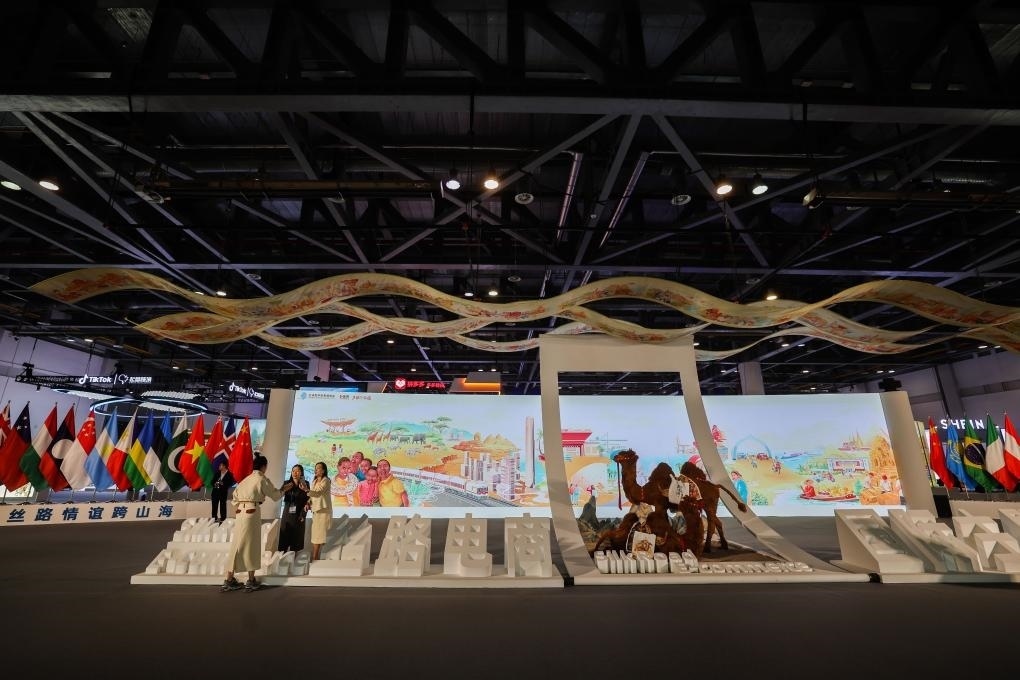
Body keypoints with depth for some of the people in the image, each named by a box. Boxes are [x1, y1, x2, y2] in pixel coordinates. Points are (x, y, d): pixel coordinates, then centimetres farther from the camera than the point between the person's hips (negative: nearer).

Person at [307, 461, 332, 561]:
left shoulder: (326, 480, -11)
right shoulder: (314, 481, 15)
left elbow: (318, 492, -24)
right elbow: (312, 494, 16)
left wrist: (306, 490, -37)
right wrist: (308, 502, -3)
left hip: (323, 510, -8)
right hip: (315, 510, 8)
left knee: (318, 535, -6)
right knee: (314, 535, 7)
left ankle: (314, 559, -2)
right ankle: (315, 558, 11)